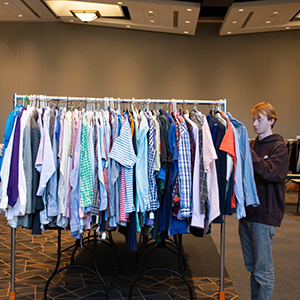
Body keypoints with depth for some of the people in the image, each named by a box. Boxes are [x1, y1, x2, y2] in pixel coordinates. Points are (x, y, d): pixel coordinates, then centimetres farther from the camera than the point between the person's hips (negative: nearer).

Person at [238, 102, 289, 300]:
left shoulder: (278, 146, -7)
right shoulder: (252, 145, 12)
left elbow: (273, 173, -23)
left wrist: (250, 155, -27)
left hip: (264, 215, -7)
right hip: (247, 212, 7)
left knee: (263, 269, 0)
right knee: (252, 267, 18)